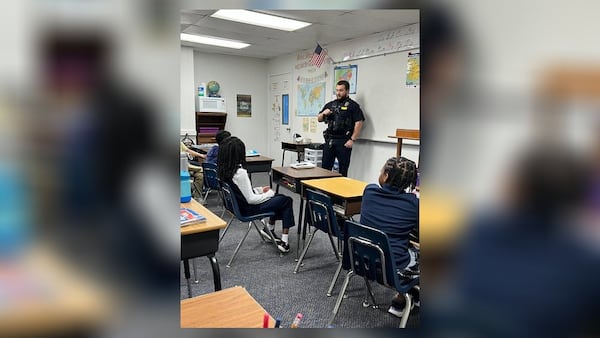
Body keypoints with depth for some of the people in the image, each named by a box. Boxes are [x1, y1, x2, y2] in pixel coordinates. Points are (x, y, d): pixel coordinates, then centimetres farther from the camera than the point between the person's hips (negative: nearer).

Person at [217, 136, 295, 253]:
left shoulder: (222, 170, -4)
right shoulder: (240, 173, -30)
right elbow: (251, 199, -24)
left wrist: (260, 190, 8)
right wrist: (269, 193, -8)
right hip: (248, 209, -9)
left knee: (279, 197, 22)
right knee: (287, 201, 7)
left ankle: (269, 229, 27)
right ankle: (284, 241, 7)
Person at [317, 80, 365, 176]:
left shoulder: (352, 105, -1)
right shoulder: (330, 104, 15)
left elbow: (359, 123, -8)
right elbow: (319, 119, 21)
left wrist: (352, 140, -14)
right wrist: (323, 113, -2)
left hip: (344, 141, -5)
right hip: (330, 140, 5)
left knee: (343, 169, 2)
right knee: (325, 167, 8)